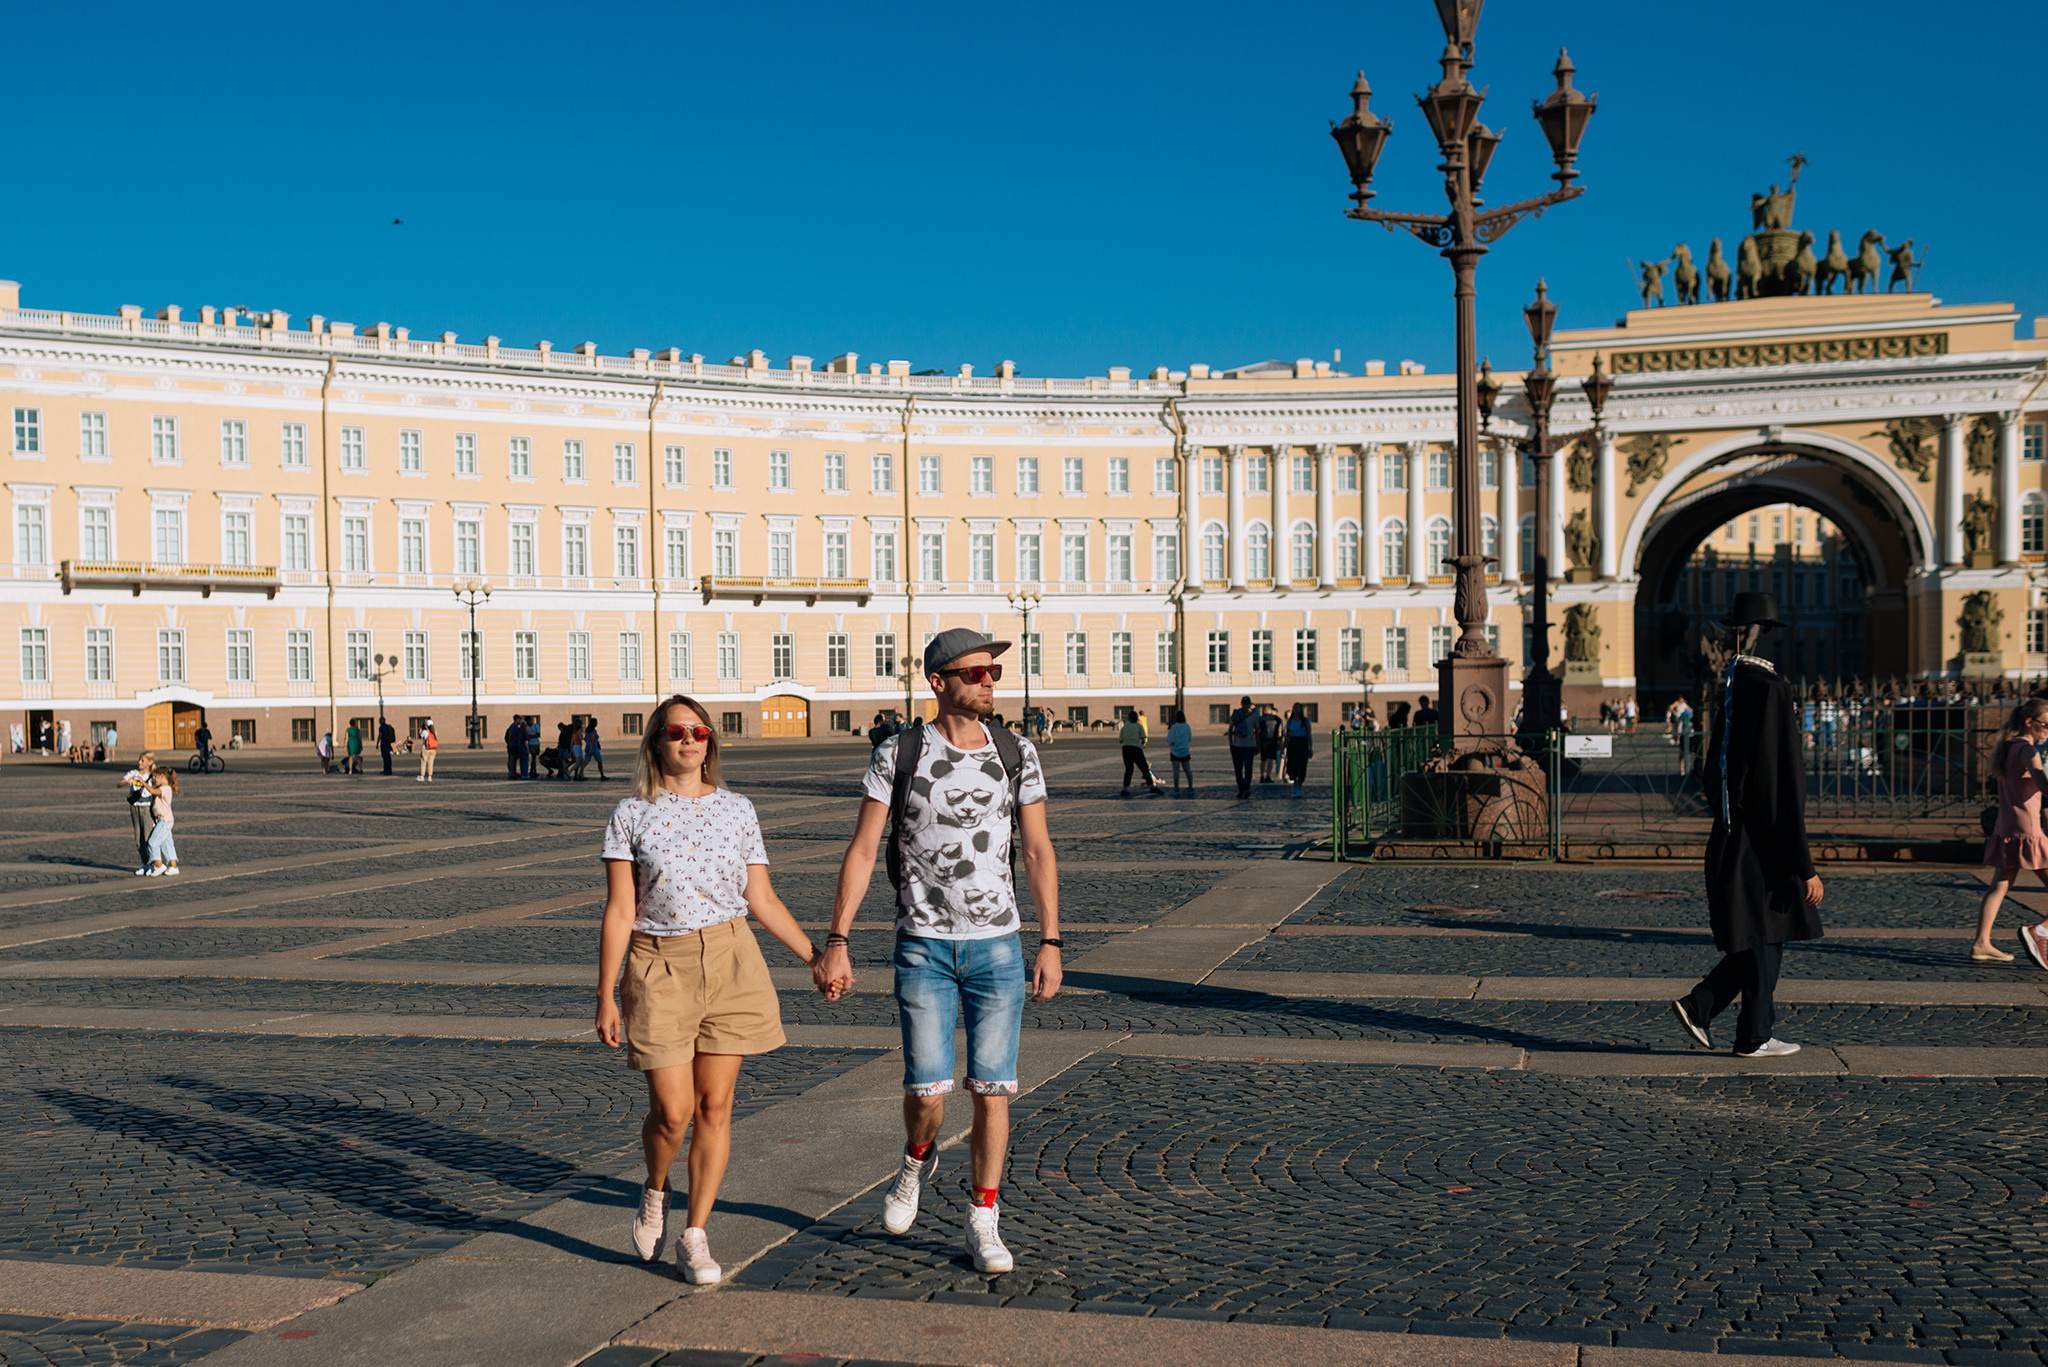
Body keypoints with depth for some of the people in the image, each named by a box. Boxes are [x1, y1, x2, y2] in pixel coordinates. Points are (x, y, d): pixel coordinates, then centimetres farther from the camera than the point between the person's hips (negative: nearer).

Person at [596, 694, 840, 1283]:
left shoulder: (737, 811, 7)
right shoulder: (631, 816, 1)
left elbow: (762, 900, 10)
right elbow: (619, 912, -2)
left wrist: (815, 956, 4)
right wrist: (605, 997, -5)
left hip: (731, 962, 2)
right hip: (659, 968, -2)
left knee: (714, 1105, 3)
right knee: (672, 1111, -5)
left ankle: (695, 1236, 16)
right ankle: (655, 1191, 28)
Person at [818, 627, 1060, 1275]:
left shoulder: (1016, 755, 1)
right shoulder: (898, 755, -4)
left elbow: (1038, 852, 5)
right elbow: (862, 850, -4)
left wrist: (1050, 943, -1)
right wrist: (836, 942, -8)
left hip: (997, 946, 2)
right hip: (923, 947, -1)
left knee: (992, 1089, 1)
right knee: (927, 1090, -4)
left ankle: (983, 1225, 15)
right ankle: (917, 1161, 31)